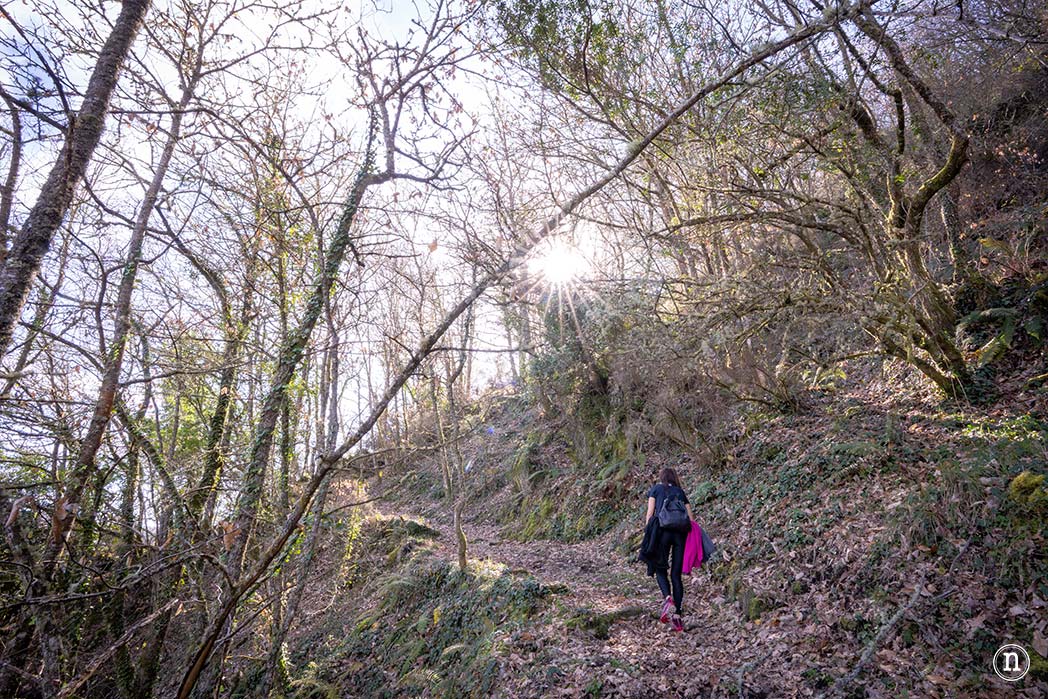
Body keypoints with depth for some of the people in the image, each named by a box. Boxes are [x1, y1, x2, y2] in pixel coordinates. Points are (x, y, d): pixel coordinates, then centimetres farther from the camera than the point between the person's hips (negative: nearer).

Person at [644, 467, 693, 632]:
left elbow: (650, 513, 3)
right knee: (676, 575, 9)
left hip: (663, 530, -3)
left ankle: (668, 599, -14)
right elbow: (691, 518, 15)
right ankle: (677, 616, 6)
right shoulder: (681, 492, 23)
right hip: (681, 532, 3)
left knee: (660, 570, 12)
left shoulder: (656, 489, 15)